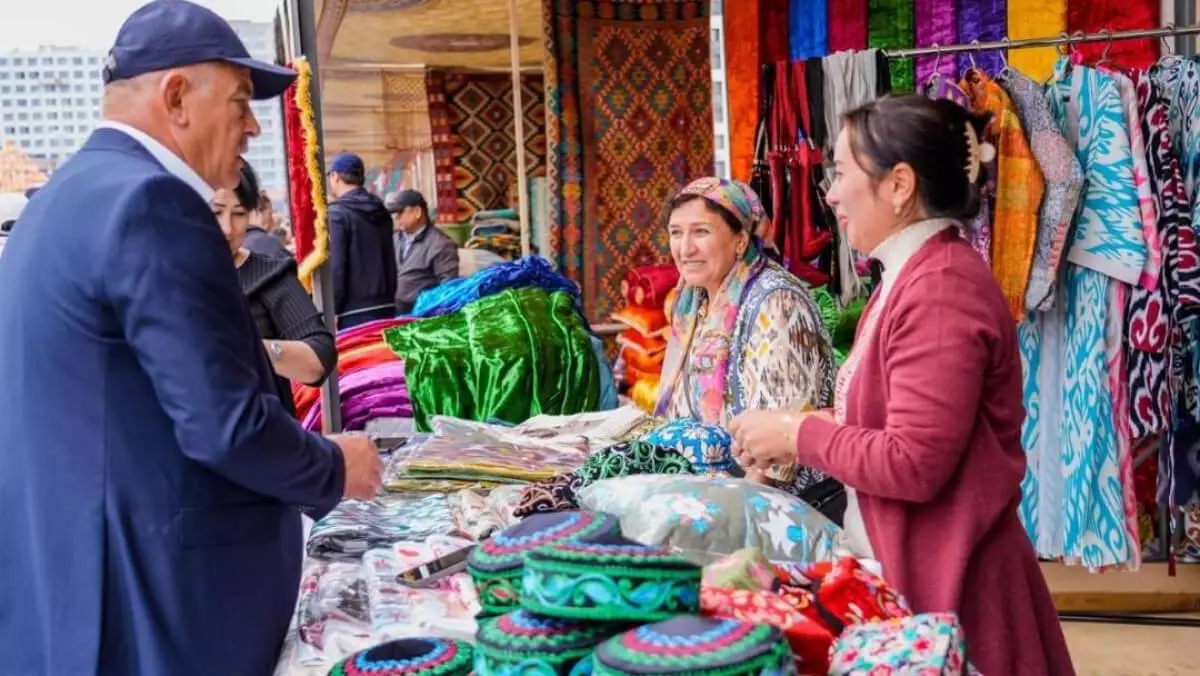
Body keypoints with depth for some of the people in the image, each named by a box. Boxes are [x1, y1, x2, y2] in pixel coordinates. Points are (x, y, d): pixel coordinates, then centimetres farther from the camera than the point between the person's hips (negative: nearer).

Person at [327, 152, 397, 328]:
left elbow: (336, 266, -14)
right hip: (386, 306, 7)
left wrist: (332, 311, -10)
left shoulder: (337, 213, -9)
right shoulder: (381, 210, 14)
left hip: (355, 311, -7)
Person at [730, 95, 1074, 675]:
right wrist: (807, 426, 1)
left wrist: (799, 435, -14)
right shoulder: (915, 275, 10)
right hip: (914, 566, 9)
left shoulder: (939, 288, -22)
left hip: (944, 580, -9)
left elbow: (913, 464, -25)